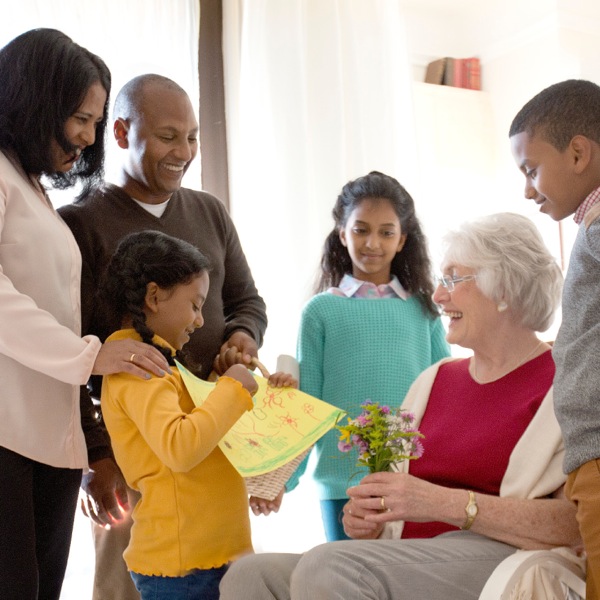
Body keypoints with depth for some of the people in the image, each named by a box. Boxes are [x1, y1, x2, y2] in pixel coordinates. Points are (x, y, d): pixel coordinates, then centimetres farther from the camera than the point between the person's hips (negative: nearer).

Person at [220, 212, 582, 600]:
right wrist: (369, 525, 1)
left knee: (326, 567, -30)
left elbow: (582, 523, -15)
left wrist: (448, 503, -19)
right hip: (415, 560, 6)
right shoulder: (434, 380, 18)